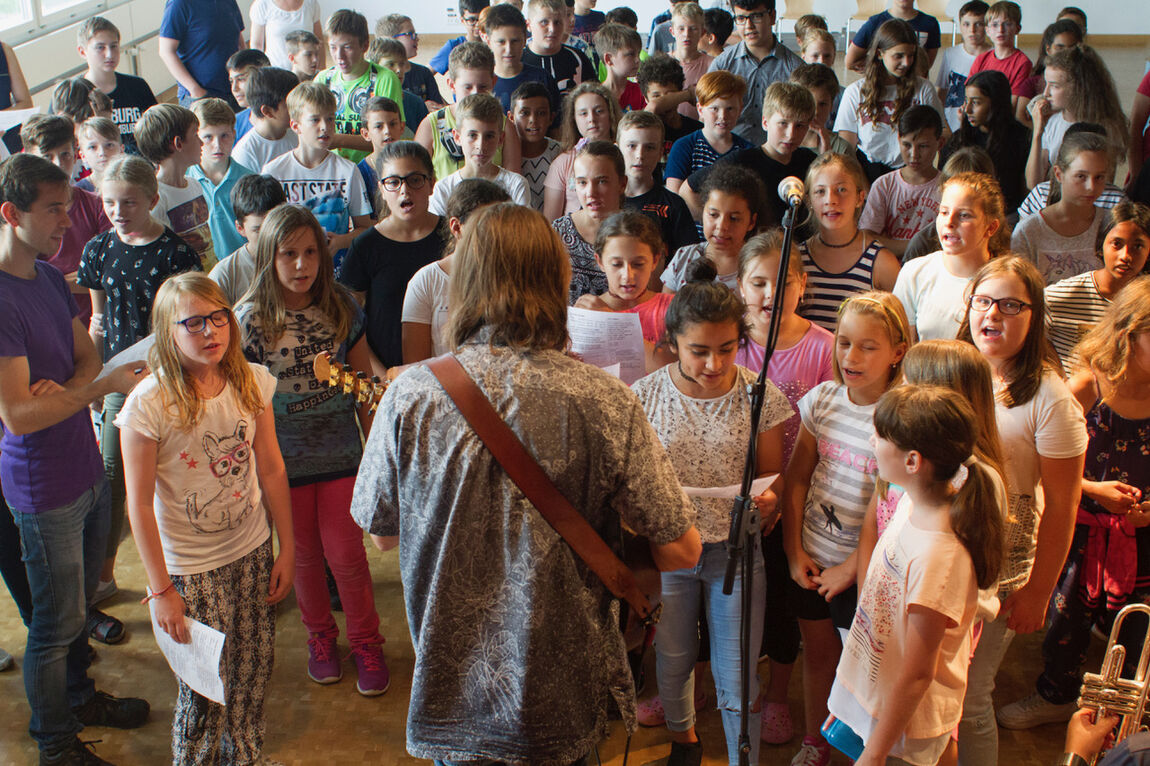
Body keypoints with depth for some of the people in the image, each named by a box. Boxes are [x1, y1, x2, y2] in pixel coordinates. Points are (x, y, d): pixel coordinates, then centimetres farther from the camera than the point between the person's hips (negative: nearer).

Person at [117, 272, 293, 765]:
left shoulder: (252, 383, -6)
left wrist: (286, 549, 6)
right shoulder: (148, 404, -19)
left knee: (253, 669, 15)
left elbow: (272, 471, 3)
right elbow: (139, 504, -13)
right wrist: (161, 591, -10)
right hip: (189, 567, -4)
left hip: (252, 552, 4)